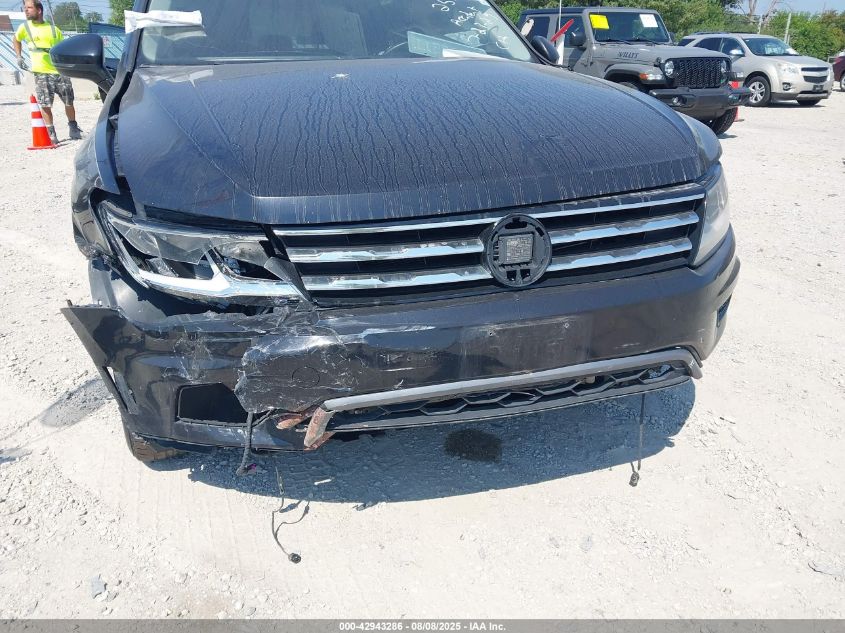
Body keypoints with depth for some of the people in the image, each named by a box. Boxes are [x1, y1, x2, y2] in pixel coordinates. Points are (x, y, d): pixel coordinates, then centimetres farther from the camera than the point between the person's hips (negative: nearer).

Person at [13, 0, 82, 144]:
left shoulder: (54, 29, 7)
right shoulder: (25, 27, 7)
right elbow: (16, 40, 25)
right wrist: (19, 56, 14)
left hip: (60, 71, 0)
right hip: (41, 73, 0)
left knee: (69, 102, 6)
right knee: (45, 105, -4)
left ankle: (73, 128, 26)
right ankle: (51, 133, 6)